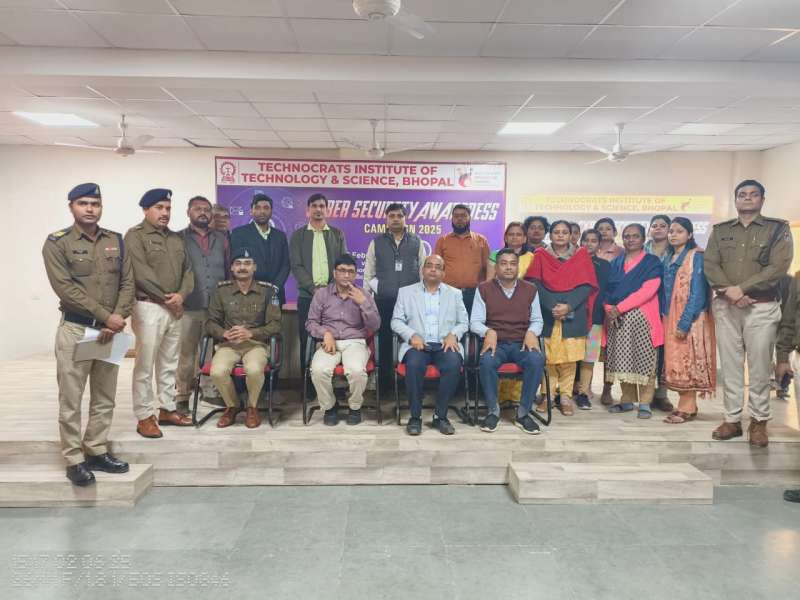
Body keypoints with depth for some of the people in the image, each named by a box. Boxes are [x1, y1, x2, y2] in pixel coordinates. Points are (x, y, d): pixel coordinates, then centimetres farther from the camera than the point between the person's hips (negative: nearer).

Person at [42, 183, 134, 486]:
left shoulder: (116, 241, 8)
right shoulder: (57, 243, -4)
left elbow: (127, 283, 4)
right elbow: (65, 288, -13)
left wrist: (117, 320, -10)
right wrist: (106, 316, -16)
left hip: (110, 331, 4)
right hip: (75, 330, -4)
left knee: (105, 398, 11)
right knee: (71, 399, 2)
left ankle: (97, 452, 24)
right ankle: (74, 460, 14)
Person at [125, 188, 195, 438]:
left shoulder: (176, 238, 17)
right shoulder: (135, 236, -5)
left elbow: (187, 270, 11)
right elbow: (141, 273, -15)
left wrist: (181, 295, -7)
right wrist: (167, 297, -13)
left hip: (175, 308, 7)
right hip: (149, 307, -7)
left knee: (169, 363, 13)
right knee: (145, 364, -3)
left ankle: (167, 409, 23)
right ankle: (144, 417, 5)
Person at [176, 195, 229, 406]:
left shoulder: (221, 239, 14)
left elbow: (229, 270, 15)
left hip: (217, 307, 2)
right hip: (188, 307, -2)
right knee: (185, 352, 4)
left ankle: (210, 392, 14)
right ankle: (182, 395, 14)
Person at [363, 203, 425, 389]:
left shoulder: (416, 242, 8)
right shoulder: (376, 242, 8)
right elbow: (369, 273, 8)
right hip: (384, 301, 0)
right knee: (385, 341, 4)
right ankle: (384, 381, 14)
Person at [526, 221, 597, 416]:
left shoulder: (581, 256, 9)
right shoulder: (541, 255, 8)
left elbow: (587, 285, 1)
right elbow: (535, 283, -2)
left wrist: (569, 306, -13)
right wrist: (552, 306, -15)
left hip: (573, 315, 0)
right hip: (547, 314, 0)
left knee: (569, 358, -1)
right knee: (547, 356, -2)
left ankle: (565, 397, 8)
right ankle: (547, 395, 8)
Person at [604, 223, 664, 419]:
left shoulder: (652, 262, 1)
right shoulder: (615, 263, 16)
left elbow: (648, 291, -11)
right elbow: (607, 289, 10)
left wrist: (620, 308, -16)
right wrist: (609, 309, -10)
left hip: (642, 317, -4)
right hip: (616, 318, 4)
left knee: (644, 359, -4)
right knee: (623, 360, 6)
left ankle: (645, 403, 4)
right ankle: (627, 400, 16)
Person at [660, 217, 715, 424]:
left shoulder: (696, 256, -7)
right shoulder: (668, 258, 14)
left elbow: (698, 293, -15)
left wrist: (684, 322, -20)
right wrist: (665, 317, 6)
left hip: (690, 318, -7)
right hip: (671, 317, 7)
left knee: (688, 359, -4)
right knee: (676, 360, 8)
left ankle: (688, 407, 2)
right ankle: (685, 404, 15)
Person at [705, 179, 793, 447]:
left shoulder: (778, 229, 4)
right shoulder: (720, 231, 11)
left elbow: (779, 267, -8)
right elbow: (710, 265, 1)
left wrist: (741, 288, -16)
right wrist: (729, 292, -15)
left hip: (762, 307, -2)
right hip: (725, 306, 2)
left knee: (759, 366, 1)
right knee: (729, 364, 5)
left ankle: (759, 421, 12)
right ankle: (732, 419, 12)